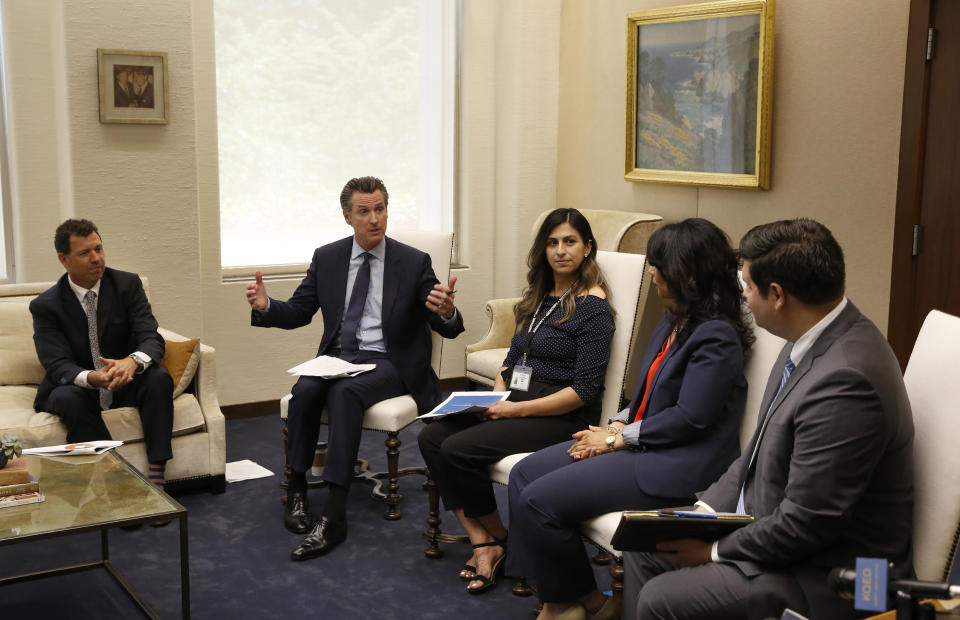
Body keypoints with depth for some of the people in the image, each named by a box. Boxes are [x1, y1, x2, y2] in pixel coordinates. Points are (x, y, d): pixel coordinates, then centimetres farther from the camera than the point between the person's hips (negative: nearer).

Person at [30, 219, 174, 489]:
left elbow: (151, 338, -13)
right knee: (66, 396, -34)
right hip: (78, 388, -1)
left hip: (126, 385, 2)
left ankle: (156, 477, -31)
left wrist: (132, 362, -38)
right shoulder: (45, 306, -8)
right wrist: (93, 378, -40)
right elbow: (58, 365, -16)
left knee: (159, 378, -28)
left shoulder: (128, 284, -4)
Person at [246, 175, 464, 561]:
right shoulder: (327, 258, 7)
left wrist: (447, 313, -29)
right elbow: (299, 312, 10)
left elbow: (448, 329, -3)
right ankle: (296, 492, -14)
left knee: (344, 392, -34)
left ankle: (333, 518, -35)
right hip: (338, 356, 3)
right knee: (305, 391, -30)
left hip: (388, 363, -3)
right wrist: (266, 306, -12)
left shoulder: (414, 263, -2)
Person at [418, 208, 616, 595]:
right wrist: (496, 397, 2)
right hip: (514, 404, 8)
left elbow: (584, 391, -16)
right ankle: (482, 542, -11)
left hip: (562, 417, -8)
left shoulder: (592, 307, -10)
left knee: (457, 450, -23)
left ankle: (499, 538, 0)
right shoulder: (538, 297, 15)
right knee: (431, 437, -12)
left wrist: (517, 410, -18)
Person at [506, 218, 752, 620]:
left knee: (540, 500, -17)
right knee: (524, 474, 1)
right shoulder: (673, 321, 13)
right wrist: (615, 425, 1)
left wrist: (617, 439, -15)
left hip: (676, 466, -10)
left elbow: (690, 417, -21)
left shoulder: (717, 337, -18)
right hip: (638, 443, 10)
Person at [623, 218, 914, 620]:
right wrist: (706, 508, 2)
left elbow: (803, 525, -27)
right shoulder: (816, 339, 0)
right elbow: (763, 449, 11)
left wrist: (715, 550, -14)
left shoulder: (844, 381, -31)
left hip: (822, 575, -10)